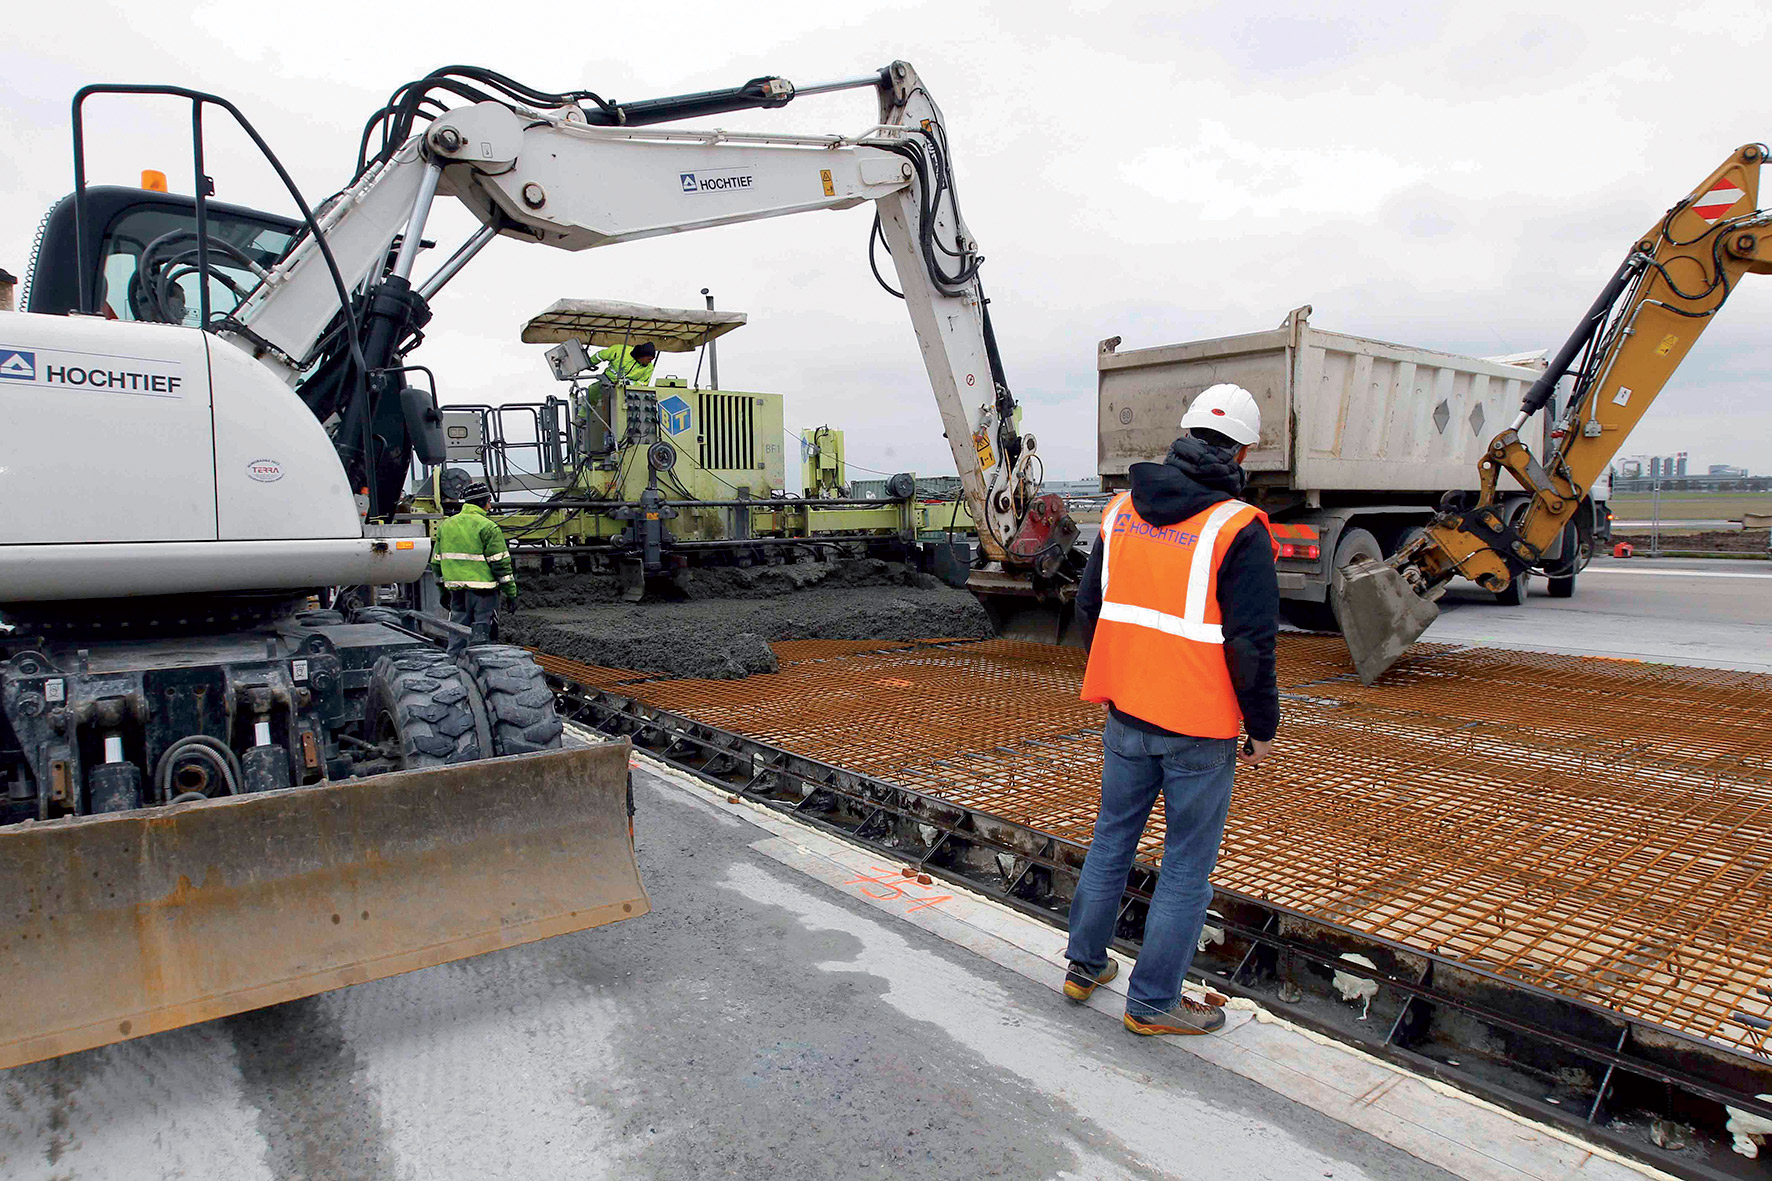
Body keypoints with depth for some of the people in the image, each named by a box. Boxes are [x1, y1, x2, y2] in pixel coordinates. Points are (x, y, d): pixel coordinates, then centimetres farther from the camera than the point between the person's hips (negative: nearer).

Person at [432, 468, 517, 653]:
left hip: (456, 591, 6)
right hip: (483, 591, -6)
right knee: (481, 638, -2)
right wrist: (511, 592, -5)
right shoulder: (488, 527, -9)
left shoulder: (445, 525, 12)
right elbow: (500, 563, -10)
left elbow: (436, 562, 17)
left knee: (457, 636, 13)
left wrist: (443, 590, 25)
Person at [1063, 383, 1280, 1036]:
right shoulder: (1238, 528, -14)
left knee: (1112, 840, 21)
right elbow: (1251, 643, -14)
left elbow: (1090, 607, 11)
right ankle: (1152, 1002, 21)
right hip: (1198, 729, -5)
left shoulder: (1121, 512, 4)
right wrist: (1262, 726, -1)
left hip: (1125, 716, 6)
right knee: (1187, 867, 9)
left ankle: (1084, 965, 34)